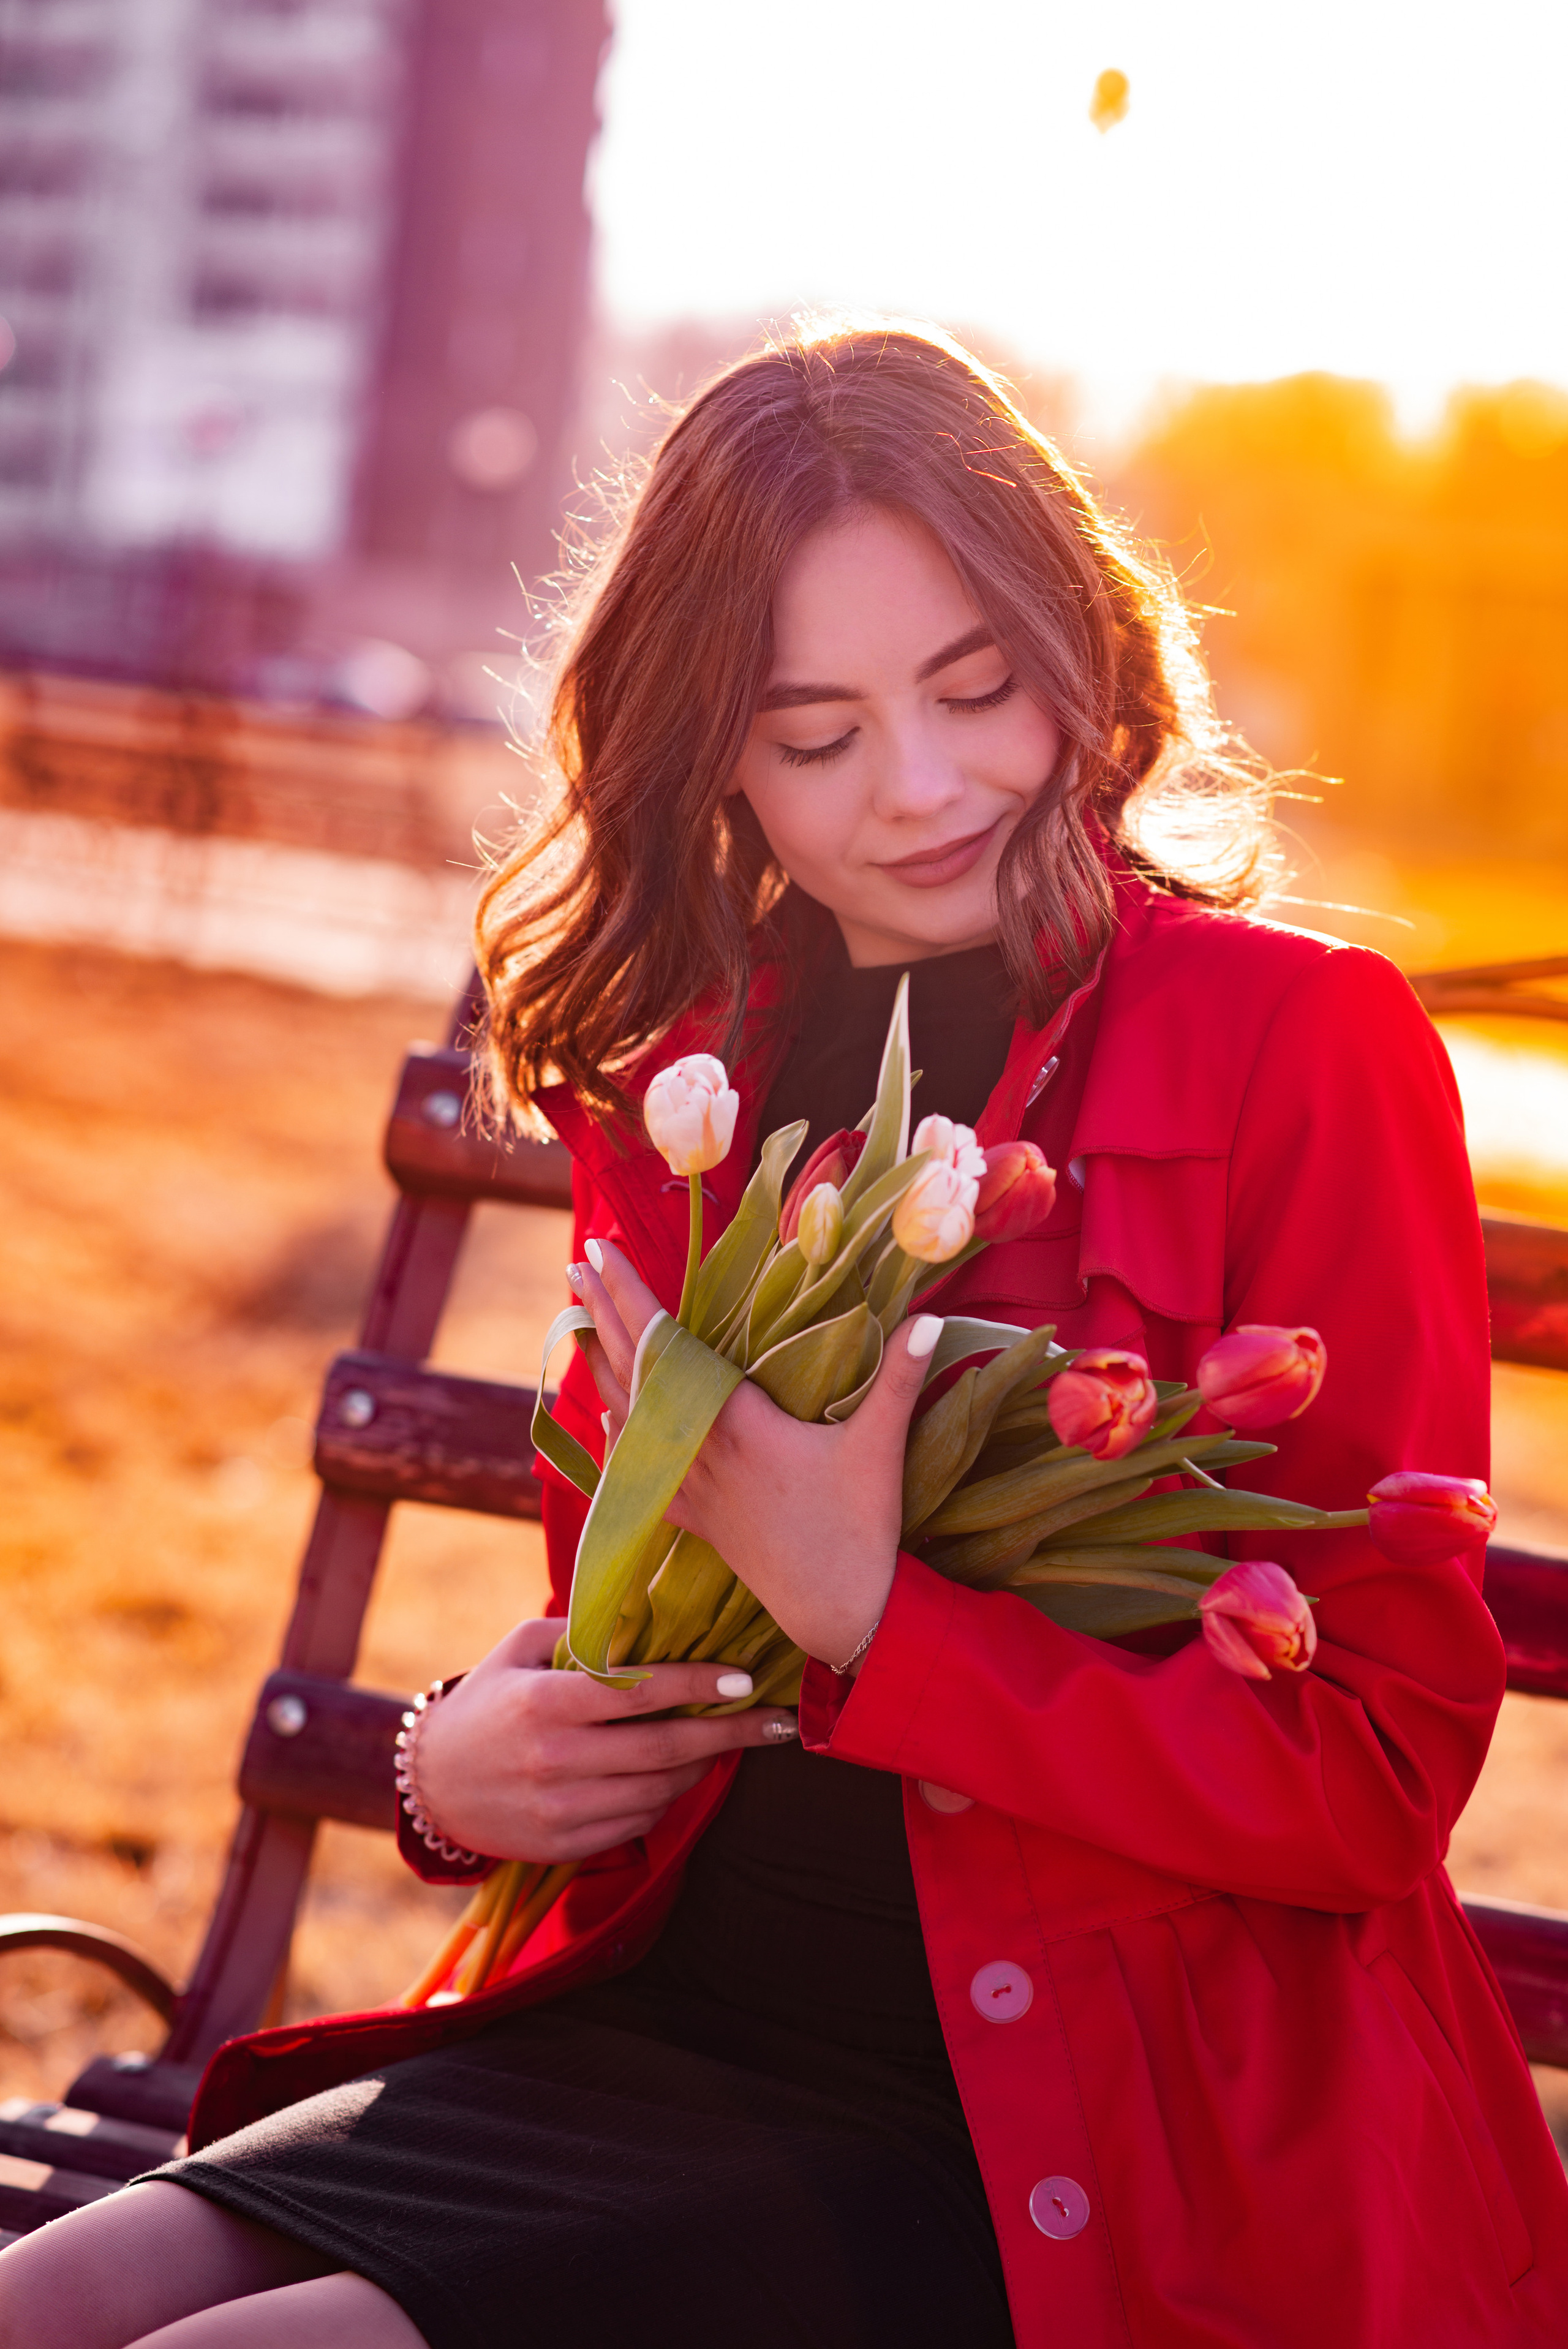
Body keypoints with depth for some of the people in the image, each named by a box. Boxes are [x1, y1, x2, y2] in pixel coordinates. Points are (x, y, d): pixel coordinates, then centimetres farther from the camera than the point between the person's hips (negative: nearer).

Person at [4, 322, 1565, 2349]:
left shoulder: (1294, 1040, -7)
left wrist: (868, 1612, -20)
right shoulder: (686, 1079, 10)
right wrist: (466, 1763, -2)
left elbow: (1383, 1768, -10)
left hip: (1107, 2157, -6)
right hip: (671, 2023, 6)